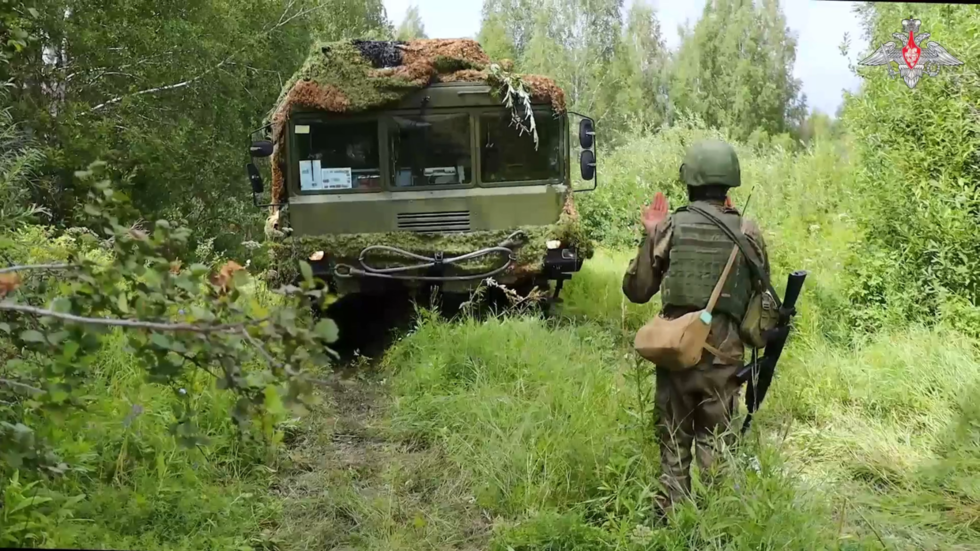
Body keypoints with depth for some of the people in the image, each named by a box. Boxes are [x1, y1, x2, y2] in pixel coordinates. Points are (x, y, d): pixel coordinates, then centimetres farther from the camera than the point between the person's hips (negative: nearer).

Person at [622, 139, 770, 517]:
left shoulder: (669, 227, -3)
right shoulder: (747, 231, -3)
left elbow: (636, 290, 2)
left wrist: (649, 237, 9)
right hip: (723, 350, 0)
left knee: (673, 440, 13)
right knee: (715, 442, 11)